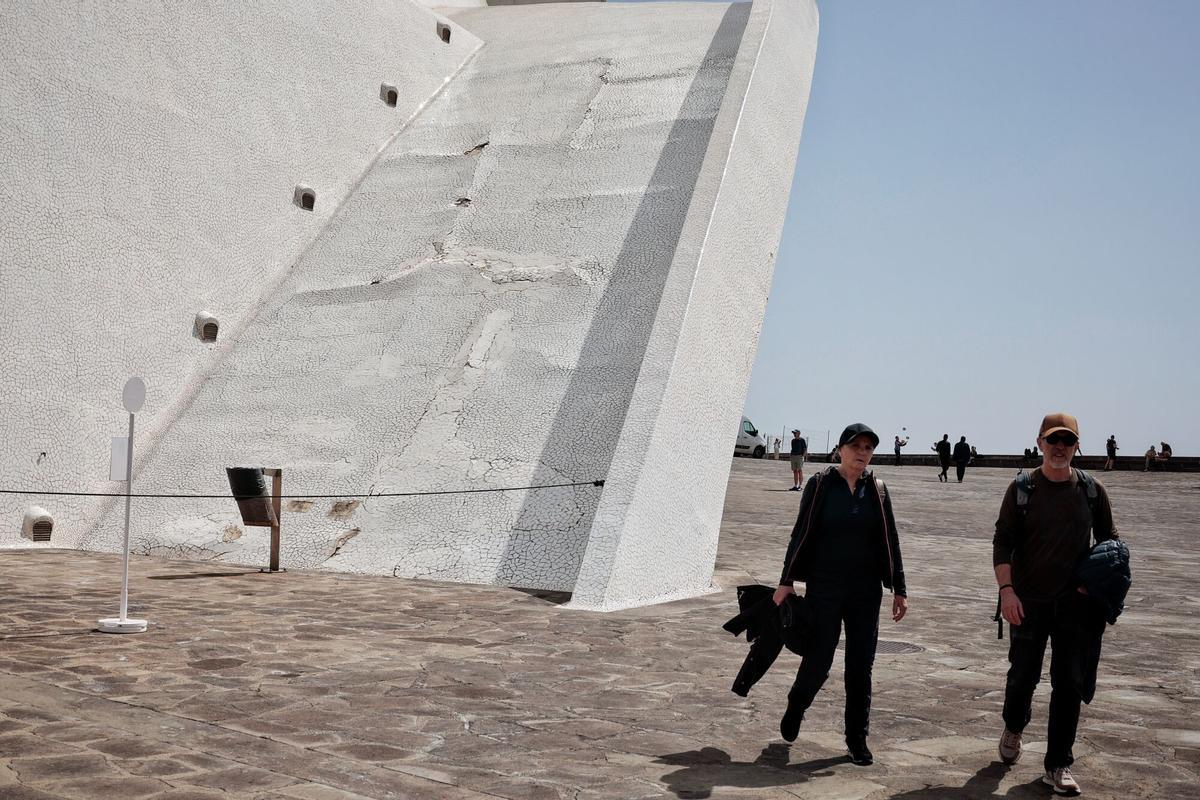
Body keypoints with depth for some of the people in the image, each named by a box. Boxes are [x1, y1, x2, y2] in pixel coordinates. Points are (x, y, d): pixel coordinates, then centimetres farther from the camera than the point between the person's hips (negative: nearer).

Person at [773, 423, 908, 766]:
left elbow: (889, 543, 8)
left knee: (861, 667, 5)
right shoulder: (821, 485, -4)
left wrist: (899, 589, 7)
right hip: (823, 589, -3)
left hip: (866, 591, 3)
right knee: (817, 662, -1)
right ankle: (795, 707, 30)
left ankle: (857, 739, 18)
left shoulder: (877, 490, 4)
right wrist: (787, 581, -5)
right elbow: (801, 534, -3)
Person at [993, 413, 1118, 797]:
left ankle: (1057, 765, 12)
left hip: (1076, 602, 1)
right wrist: (1006, 589, -16)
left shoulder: (1092, 489, 2)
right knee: (1022, 675, 10)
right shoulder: (1022, 489, -3)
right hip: (1028, 602, -1)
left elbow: (1108, 539, 11)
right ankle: (1013, 729, 40)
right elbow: (1002, 542, -5)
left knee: (1069, 684, 1)